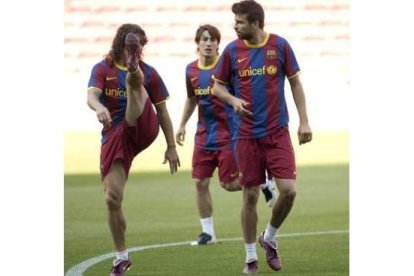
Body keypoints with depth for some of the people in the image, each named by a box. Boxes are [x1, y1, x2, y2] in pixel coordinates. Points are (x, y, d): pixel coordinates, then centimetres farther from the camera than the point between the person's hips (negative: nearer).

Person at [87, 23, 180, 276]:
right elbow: (92, 96, -16)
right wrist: (99, 108, -40)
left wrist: (171, 146, 7)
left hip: (142, 130, -1)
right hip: (114, 137, 1)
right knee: (112, 198, -7)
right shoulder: (103, 70, 3)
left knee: (133, 80, -26)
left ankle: (133, 68, -67)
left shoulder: (148, 73, 7)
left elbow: (162, 111, 11)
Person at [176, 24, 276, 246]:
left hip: (228, 133, -5)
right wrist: (182, 125, 19)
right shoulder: (191, 70, 5)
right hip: (204, 134, 5)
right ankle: (207, 232, 11)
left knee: (228, 183, -6)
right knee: (200, 182, 1)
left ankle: (264, 183, 23)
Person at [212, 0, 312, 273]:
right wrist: (232, 100, -13)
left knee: (288, 190, -10)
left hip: (278, 131, 0)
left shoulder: (280, 45, -3)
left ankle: (269, 238, 17)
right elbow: (217, 85, 9)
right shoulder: (232, 50, -1)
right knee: (250, 195, 2)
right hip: (247, 135, 0)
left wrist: (304, 121, 0)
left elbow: (295, 83, 5)